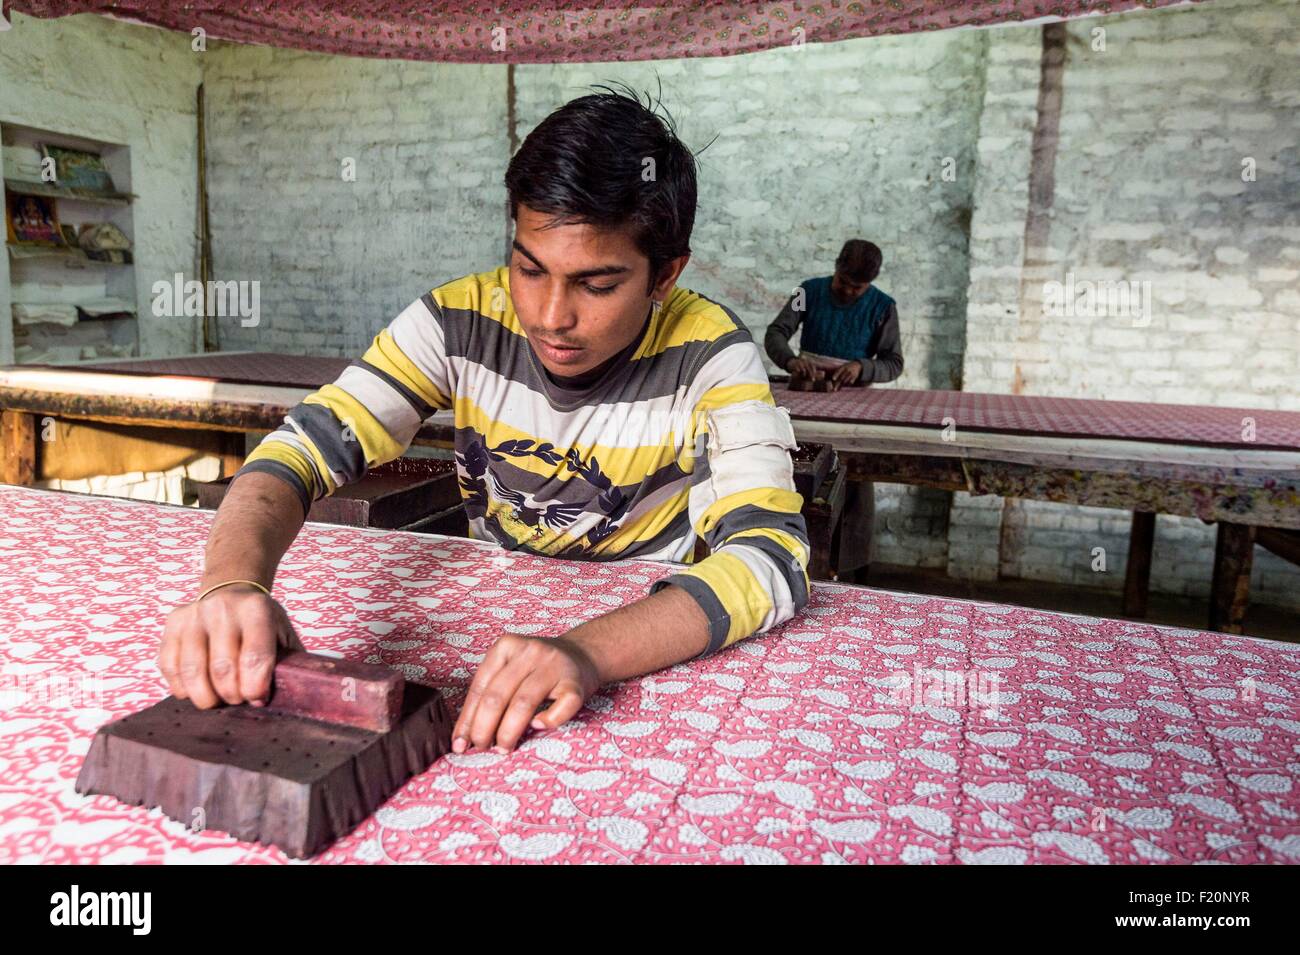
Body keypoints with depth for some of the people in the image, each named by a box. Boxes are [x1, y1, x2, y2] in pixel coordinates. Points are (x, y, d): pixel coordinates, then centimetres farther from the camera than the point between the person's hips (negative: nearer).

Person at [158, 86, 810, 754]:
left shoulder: (708, 353, -18)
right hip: (484, 631, 1)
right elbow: (305, 447, -17)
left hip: (656, 655, 0)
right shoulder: (463, 319, -12)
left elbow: (772, 555, -28)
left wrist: (586, 650, -45)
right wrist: (234, 581, -39)